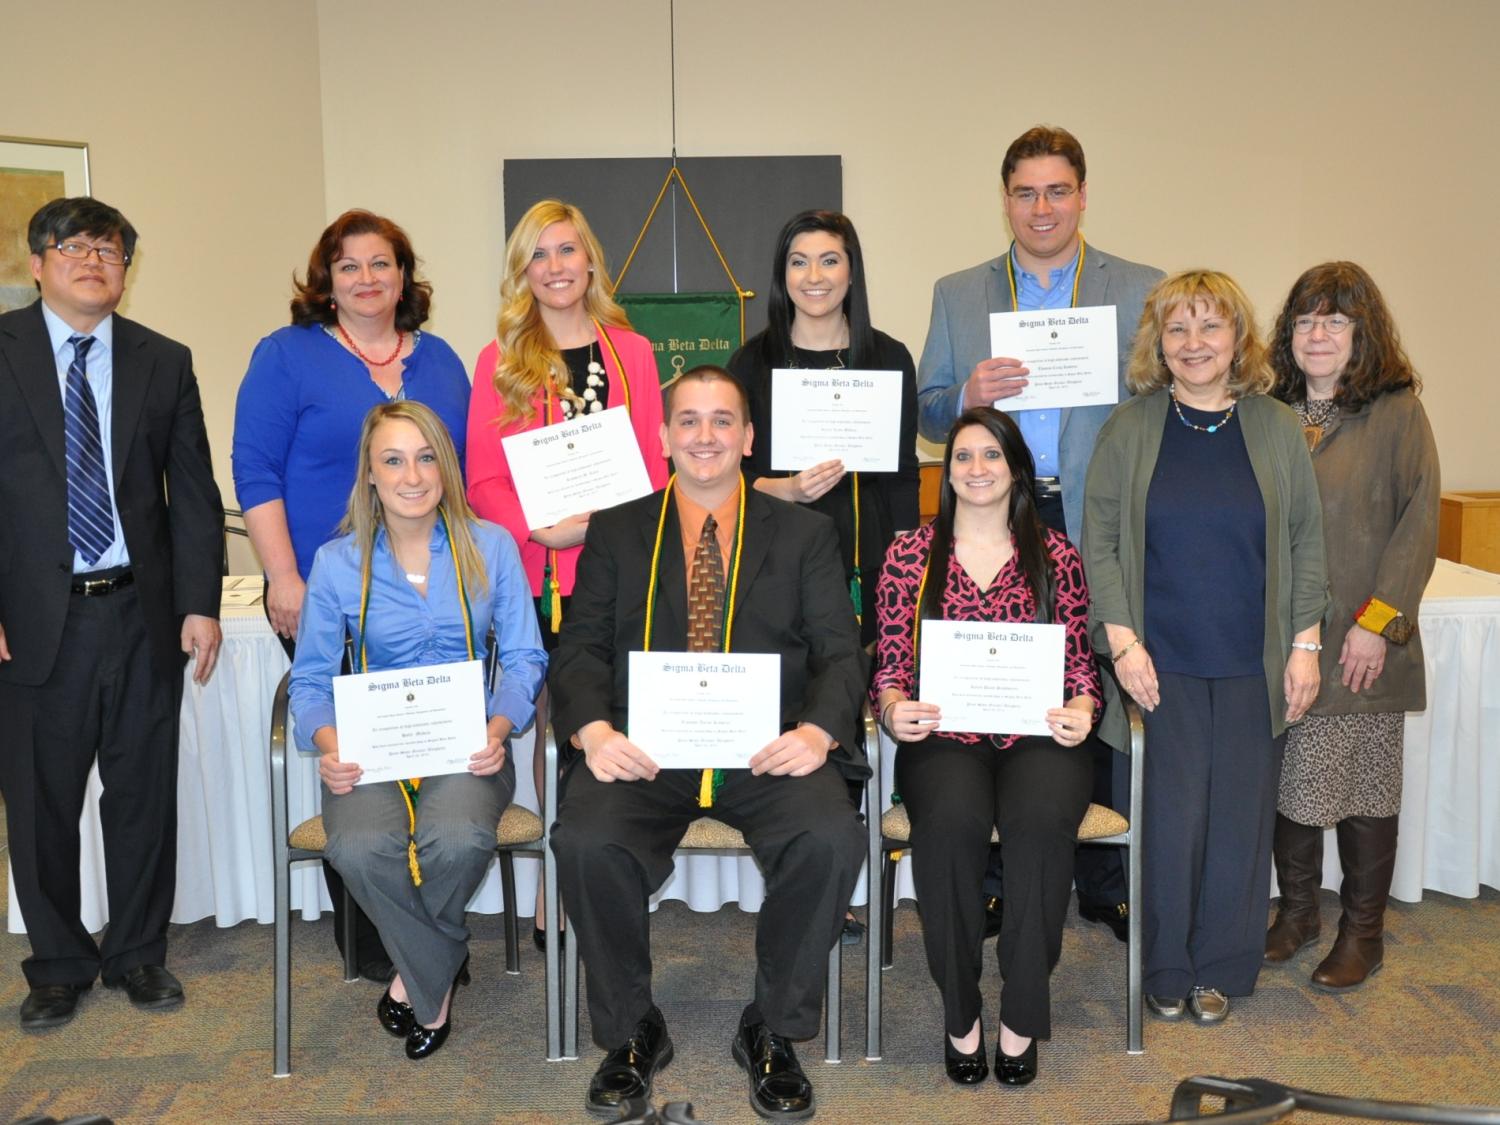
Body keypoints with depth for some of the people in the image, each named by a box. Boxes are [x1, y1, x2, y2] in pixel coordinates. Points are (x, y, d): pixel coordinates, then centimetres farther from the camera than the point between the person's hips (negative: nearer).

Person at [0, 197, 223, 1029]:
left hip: (144, 615, 2)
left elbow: (193, 491, 5)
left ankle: (138, 953, 28)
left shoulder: (164, 362, 7)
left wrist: (201, 603, -3)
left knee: (144, 794, 10)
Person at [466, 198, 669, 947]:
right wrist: (538, 528, -16)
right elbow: (484, 478, 1)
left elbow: (652, 464, 8)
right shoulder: (501, 360, 6)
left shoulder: (631, 352, 10)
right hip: (539, 570, -1)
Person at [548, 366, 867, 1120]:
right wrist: (594, 729, -15)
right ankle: (631, 1032, 0)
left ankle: (773, 1031, -3)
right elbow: (581, 649, 7)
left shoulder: (804, 533, 14)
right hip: (646, 746, 0)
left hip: (768, 748, 0)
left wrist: (817, 730, -16)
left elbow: (839, 653, 5)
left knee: (831, 839, -29)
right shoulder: (615, 532, 15)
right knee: (585, 841, -28)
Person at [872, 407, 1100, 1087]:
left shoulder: (1056, 556, 11)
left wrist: (1081, 709, -10)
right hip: (944, 737, 0)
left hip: (1036, 736, 1)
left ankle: (1020, 1019, -13)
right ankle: (960, 1016, -12)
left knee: (1041, 821, -32)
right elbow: (892, 666, 7)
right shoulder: (910, 555, 9)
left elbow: (1079, 661, 11)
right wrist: (894, 708, -14)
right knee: (950, 823, -33)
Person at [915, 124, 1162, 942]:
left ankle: (1104, 882, 19)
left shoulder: (1143, 290, 9)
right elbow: (926, 415, 9)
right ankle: (995, 874, 17)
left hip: (1100, 530, -1)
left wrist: (1138, 382, -13)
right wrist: (968, 397, -11)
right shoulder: (957, 295, 12)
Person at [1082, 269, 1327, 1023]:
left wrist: (1305, 642, 1)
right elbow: (1099, 542, -1)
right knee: (1170, 811, 0)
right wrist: (1122, 641, -9)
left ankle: (1220, 968, 22)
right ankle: (1167, 969, 18)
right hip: (1162, 661, -1)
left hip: (1252, 664, 2)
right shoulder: (1129, 429, 2)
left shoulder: (1278, 429, 6)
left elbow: (1305, 542, 7)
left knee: (1239, 812, 5)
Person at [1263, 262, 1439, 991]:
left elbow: (1418, 525, -7)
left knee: (1363, 786, 6)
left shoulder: (1396, 413, -3)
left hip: (1361, 644, -3)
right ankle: (1297, 910, 29)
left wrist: (1379, 620, -13)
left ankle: (1362, 930, 22)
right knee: (1288, 781, 11)